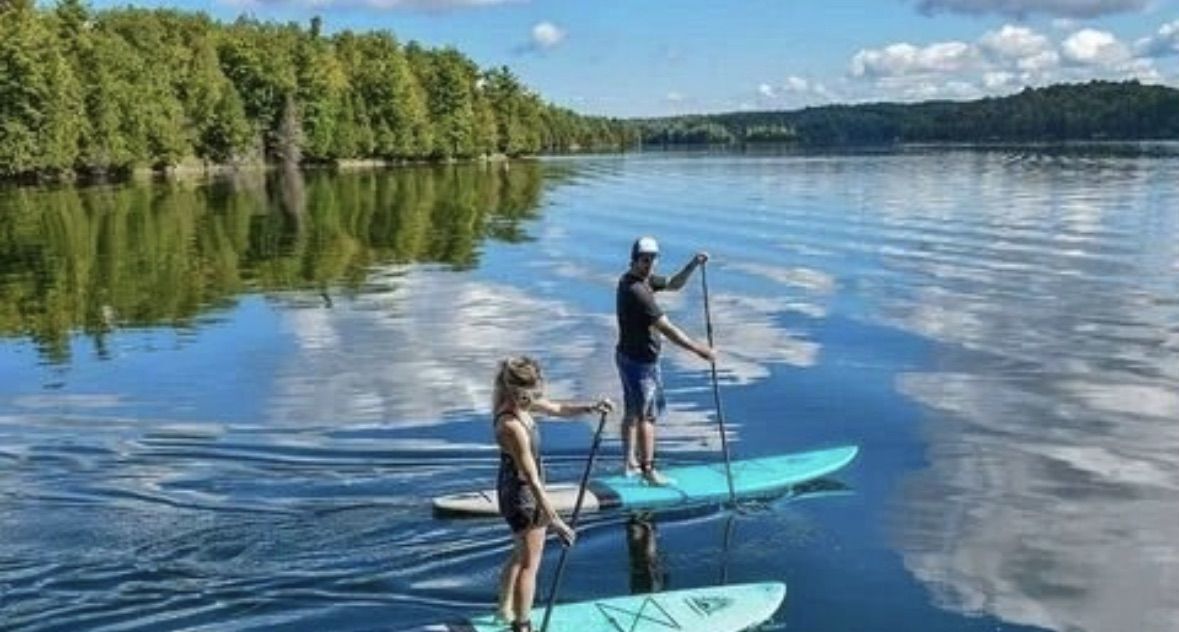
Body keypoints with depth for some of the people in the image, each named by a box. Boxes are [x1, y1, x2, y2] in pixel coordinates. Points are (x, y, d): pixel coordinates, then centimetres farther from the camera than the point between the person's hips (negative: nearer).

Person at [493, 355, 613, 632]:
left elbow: (558, 409, 9)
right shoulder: (511, 426, -32)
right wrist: (555, 521, -26)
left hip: (514, 490, 10)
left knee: (522, 553, 27)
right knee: (529, 564, 5)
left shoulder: (520, 405, -6)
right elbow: (532, 479, -30)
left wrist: (590, 407, -10)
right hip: (521, 496, -10)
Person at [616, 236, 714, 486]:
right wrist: (699, 350, -23)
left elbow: (673, 284, 17)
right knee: (647, 415, -1)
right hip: (640, 361, -10)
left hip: (630, 356, 10)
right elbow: (667, 329, -27)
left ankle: (631, 462, 30)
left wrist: (693, 264, 0)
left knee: (632, 412, 18)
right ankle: (648, 471, 6)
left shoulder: (642, 279, 4)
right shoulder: (636, 291, -26)